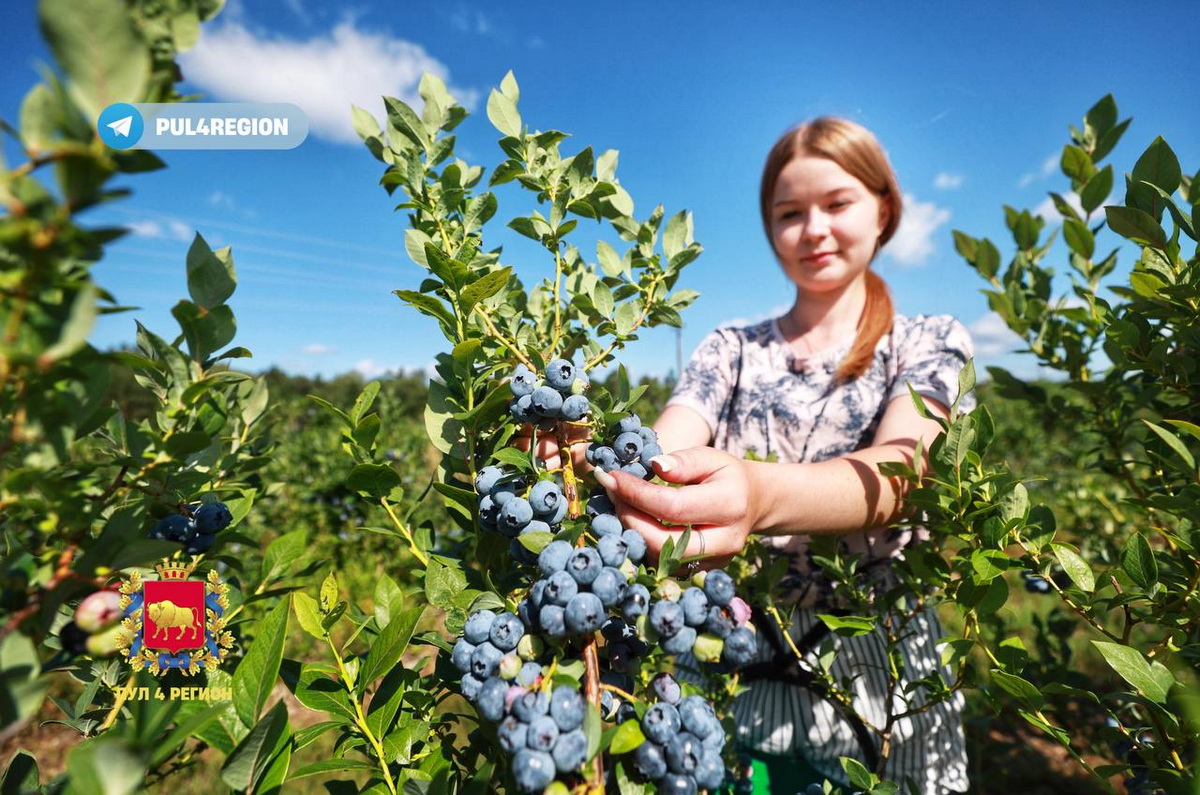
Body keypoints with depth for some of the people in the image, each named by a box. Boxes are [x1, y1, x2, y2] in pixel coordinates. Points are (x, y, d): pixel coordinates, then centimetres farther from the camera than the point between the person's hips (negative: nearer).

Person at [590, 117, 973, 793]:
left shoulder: (930, 345, -2)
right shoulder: (730, 350, 5)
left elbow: (898, 471, -23)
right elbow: (660, 450, -13)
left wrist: (761, 495, -44)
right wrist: (605, 467, -37)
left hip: (873, 685, -1)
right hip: (731, 678, 2)